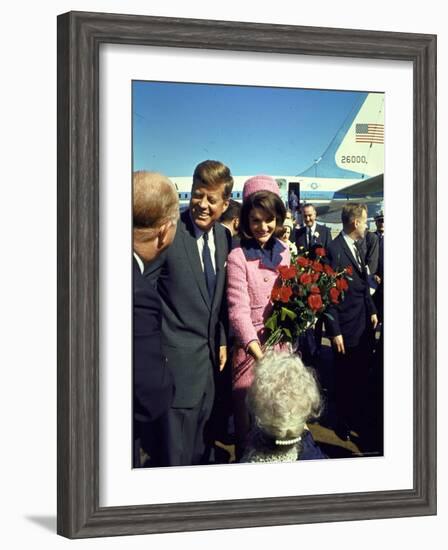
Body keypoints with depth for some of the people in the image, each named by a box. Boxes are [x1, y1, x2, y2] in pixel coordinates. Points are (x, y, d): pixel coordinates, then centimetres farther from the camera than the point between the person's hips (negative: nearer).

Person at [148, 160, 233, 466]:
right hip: (178, 357, -7)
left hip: (209, 353, 7)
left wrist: (222, 341, 15)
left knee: (202, 446, 19)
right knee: (177, 451, -2)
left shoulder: (224, 237, 7)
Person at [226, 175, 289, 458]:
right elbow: (239, 310, -17)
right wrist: (260, 355, -29)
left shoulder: (285, 252, 7)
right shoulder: (238, 257, -11)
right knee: (248, 413, 3)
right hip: (251, 346, -5)